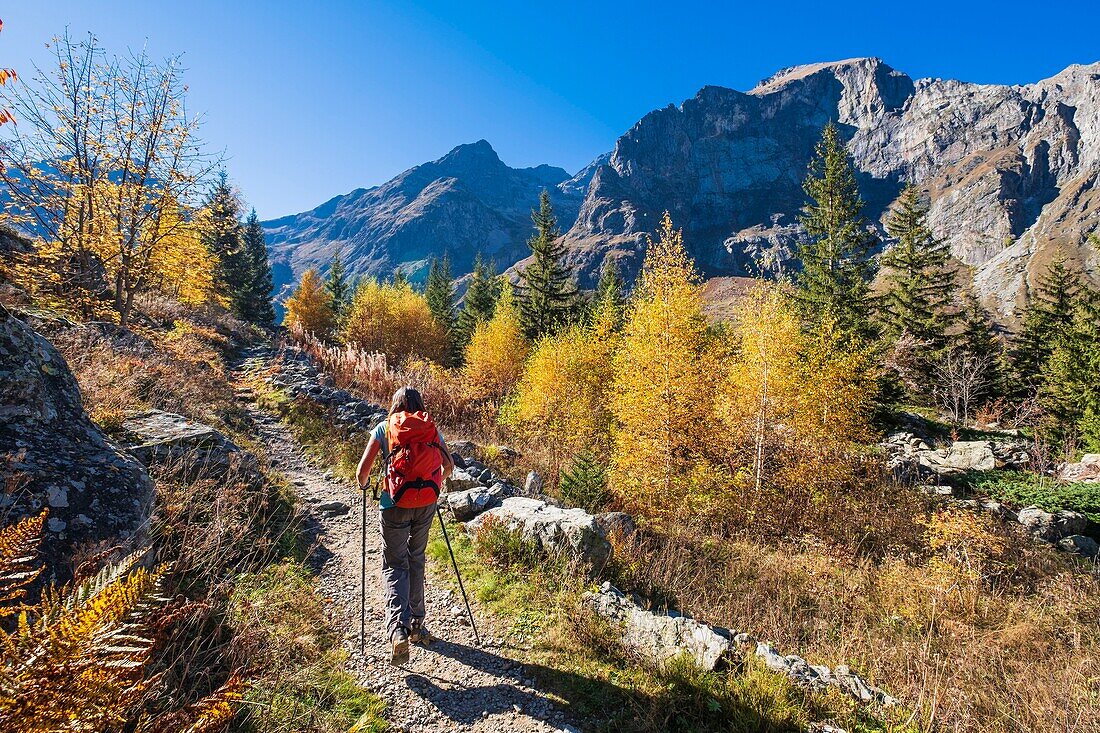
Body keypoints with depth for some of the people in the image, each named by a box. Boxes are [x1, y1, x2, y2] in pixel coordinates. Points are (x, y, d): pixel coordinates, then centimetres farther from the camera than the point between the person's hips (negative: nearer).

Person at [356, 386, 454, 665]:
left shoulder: (384, 427, 2)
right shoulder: (431, 428, 9)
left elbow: (363, 468, -3)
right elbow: (448, 464, 10)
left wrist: (363, 485, 18)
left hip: (395, 503, -2)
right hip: (426, 504, 3)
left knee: (395, 565, 7)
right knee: (416, 560, 20)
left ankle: (398, 629, -10)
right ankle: (417, 625, 28)